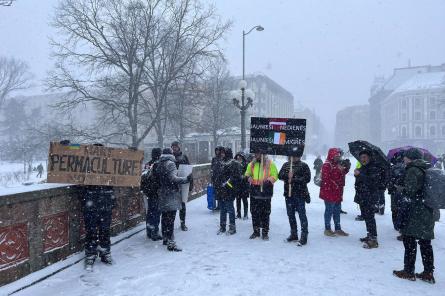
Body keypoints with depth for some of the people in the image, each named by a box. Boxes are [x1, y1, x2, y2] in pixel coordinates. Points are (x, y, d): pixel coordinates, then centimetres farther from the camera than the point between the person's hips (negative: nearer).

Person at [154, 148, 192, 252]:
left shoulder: (159, 165, 12)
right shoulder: (170, 163, -12)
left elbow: (157, 177, 16)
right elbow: (173, 179, -21)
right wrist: (186, 179, -20)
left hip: (162, 194, 8)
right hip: (171, 194, -8)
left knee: (164, 217, 16)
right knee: (170, 218, -8)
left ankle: (165, 238, 28)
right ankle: (170, 243, -7)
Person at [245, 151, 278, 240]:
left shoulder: (270, 164, 0)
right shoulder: (251, 164, 10)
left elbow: (275, 175, -1)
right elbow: (247, 174, 21)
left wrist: (269, 180, -19)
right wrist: (248, 177, -2)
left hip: (266, 191, -3)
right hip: (254, 191, 4)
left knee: (265, 213, 3)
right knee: (254, 212, 8)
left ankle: (265, 232, 15)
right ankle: (256, 231, 22)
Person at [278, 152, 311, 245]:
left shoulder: (304, 166, -2)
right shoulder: (286, 165, 12)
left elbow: (307, 178, -11)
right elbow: (280, 175, 4)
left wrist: (293, 180, -16)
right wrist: (287, 175, -16)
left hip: (300, 194, -5)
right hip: (288, 193, 5)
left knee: (302, 214, -4)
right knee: (290, 214, 13)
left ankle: (304, 236, 3)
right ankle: (293, 234, 26)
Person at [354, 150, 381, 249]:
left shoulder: (374, 168, -12)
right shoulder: (362, 168, 17)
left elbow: (372, 181, -25)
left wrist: (359, 175, -25)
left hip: (370, 198, -9)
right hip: (362, 197, 9)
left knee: (370, 217, -10)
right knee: (366, 217, 16)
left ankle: (373, 240, -6)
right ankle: (370, 235, 28)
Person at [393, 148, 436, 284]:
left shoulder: (412, 170, -13)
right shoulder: (428, 169, 12)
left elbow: (410, 191, -21)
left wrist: (401, 189, -1)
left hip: (417, 211, -8)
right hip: (430, 211, 8)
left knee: (409, 240, 2)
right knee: (425, 242, 13)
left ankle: (409, 271, 8)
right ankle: (428, 273, 18)